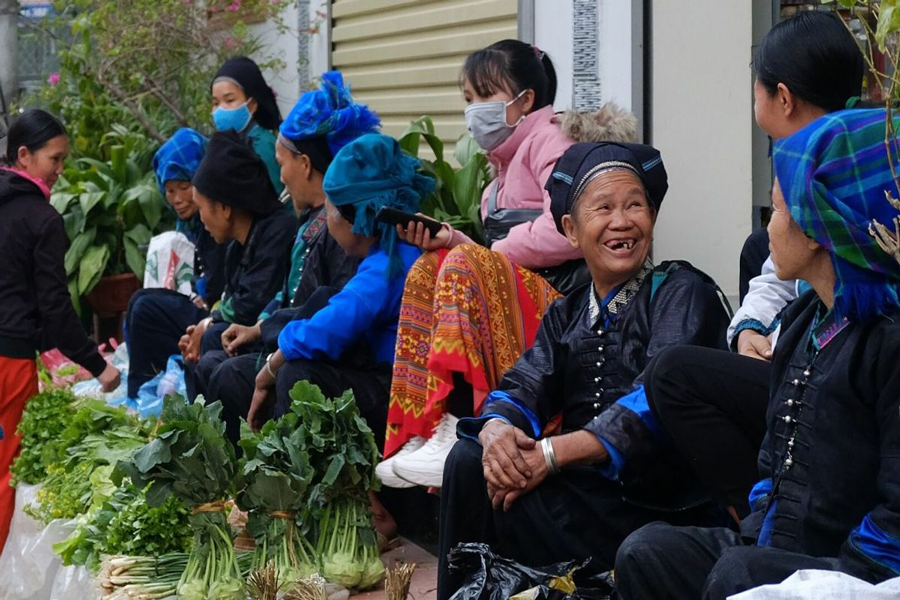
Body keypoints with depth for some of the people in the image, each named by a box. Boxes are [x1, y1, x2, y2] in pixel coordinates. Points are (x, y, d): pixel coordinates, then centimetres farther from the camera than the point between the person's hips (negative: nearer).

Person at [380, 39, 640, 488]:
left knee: (464, 267, -28)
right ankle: (425, 431, -15)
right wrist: (451, 240, -1)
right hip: (518, 288, 9)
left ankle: (459, 434, -36)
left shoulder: (548, 142, -3)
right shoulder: (506, 160, 25)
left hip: (557, 292, -9)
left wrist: (479, 250, -12)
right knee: (428, 270, -3)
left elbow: (566, 232, -22)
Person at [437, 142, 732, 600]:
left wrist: (553, 453, -26)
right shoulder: (565, 316, 19)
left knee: (504, 496, -23)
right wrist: (497, 429, -21)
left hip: (660, 505, -6)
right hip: (585, 488, 6)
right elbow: (524, 386, 5)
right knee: (469, 460, -15)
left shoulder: (682, 293, -3)